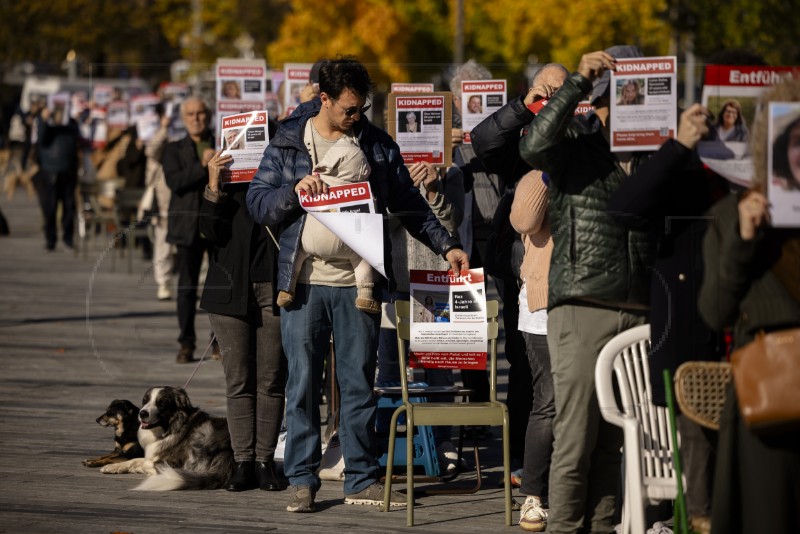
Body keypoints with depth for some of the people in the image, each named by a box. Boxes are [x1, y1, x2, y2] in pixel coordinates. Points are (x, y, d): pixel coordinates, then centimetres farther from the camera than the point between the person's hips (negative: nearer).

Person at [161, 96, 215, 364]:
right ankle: (187, 344, 5)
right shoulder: (174, 150, 9)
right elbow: (175, 182, -7)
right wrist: (203, 165, -16)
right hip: (189, 226, 0)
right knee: (187, 285, 0)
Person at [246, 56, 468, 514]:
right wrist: (294, 190, -14)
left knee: (360, 384, 5)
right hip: (305, 284, -1)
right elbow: (258, 202, 3)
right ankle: (303, 481, 8)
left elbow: (409, 204, 13)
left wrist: (446, 245, 7)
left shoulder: (378, 146, 8)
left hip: (358, 284, 1)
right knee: (303, 385, 2)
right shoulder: (288, 143, 4)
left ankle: (362, 479, 11)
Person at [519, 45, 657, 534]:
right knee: (576, 435, -6)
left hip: (638, 311, 4)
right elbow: (534, 147, -20)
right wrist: (578, 81, -20)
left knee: (617, 438, 6)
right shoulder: (575, 140, 2)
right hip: (582, 306, -4)